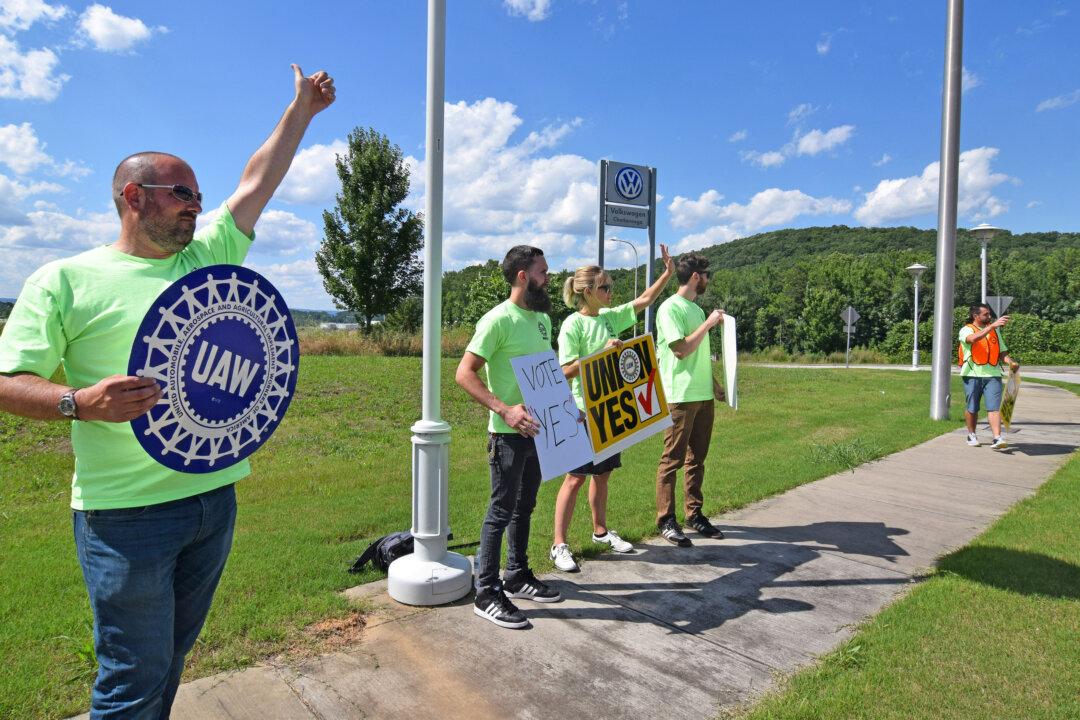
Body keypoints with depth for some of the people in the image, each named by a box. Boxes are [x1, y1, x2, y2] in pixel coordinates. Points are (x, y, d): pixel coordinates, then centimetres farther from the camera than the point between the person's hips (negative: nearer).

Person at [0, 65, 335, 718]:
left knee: (171, 659, 19)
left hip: (215, 496, 5)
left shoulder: (207, 258, 12)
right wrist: (80, 401, -24)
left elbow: (257, 183, 14)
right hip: (126, 512, -5)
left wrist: (303, 108, 18)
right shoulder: (64, 280, -2)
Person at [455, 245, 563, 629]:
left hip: (537, 429, 8)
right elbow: (464, 373, -20)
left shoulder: (542, 318, 11)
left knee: (524, 507, 18)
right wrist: (504, 410, -30)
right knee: (501, 511, -1)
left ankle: (517, 576, 34)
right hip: (508, 434, -8)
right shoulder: (498, 320, -16)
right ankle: (486, 594, 12)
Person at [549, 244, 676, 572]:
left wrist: (668, 272, 10)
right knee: (576, 477, -2)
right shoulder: (573, 325, -13)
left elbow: (643, 301, 16)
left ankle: (600, 531, 34)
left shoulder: (609, 317, 9)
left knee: (602, 473, 18)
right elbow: (567, 370, -19)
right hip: (584, 411, -7)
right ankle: (559, 544, 8)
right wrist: (603, 352, -23)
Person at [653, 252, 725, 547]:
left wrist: (716, 387, 19)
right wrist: (709, 323, -12)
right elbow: (682, 350, -18)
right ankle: (666, 520, 8)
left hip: (703, 395, 9)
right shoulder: (670, 308, -10)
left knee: (696, 458, 14)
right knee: (672, 460, -1)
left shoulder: (696, 308, 16)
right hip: (680, 397, -8)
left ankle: (694, 515, 24)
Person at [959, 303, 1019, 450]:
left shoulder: (994, 331, 17)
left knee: (994, 407, -8)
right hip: (973, 374, -3)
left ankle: (997, 439, -14)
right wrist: (993, 325, -29)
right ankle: (972, 435, 24)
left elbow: (1002, 351, 17)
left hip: (993, 374, 3)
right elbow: (973, 339, -24)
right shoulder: (966, 330, 0)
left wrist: (1011, 362, -4)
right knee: (972, 408, 7)